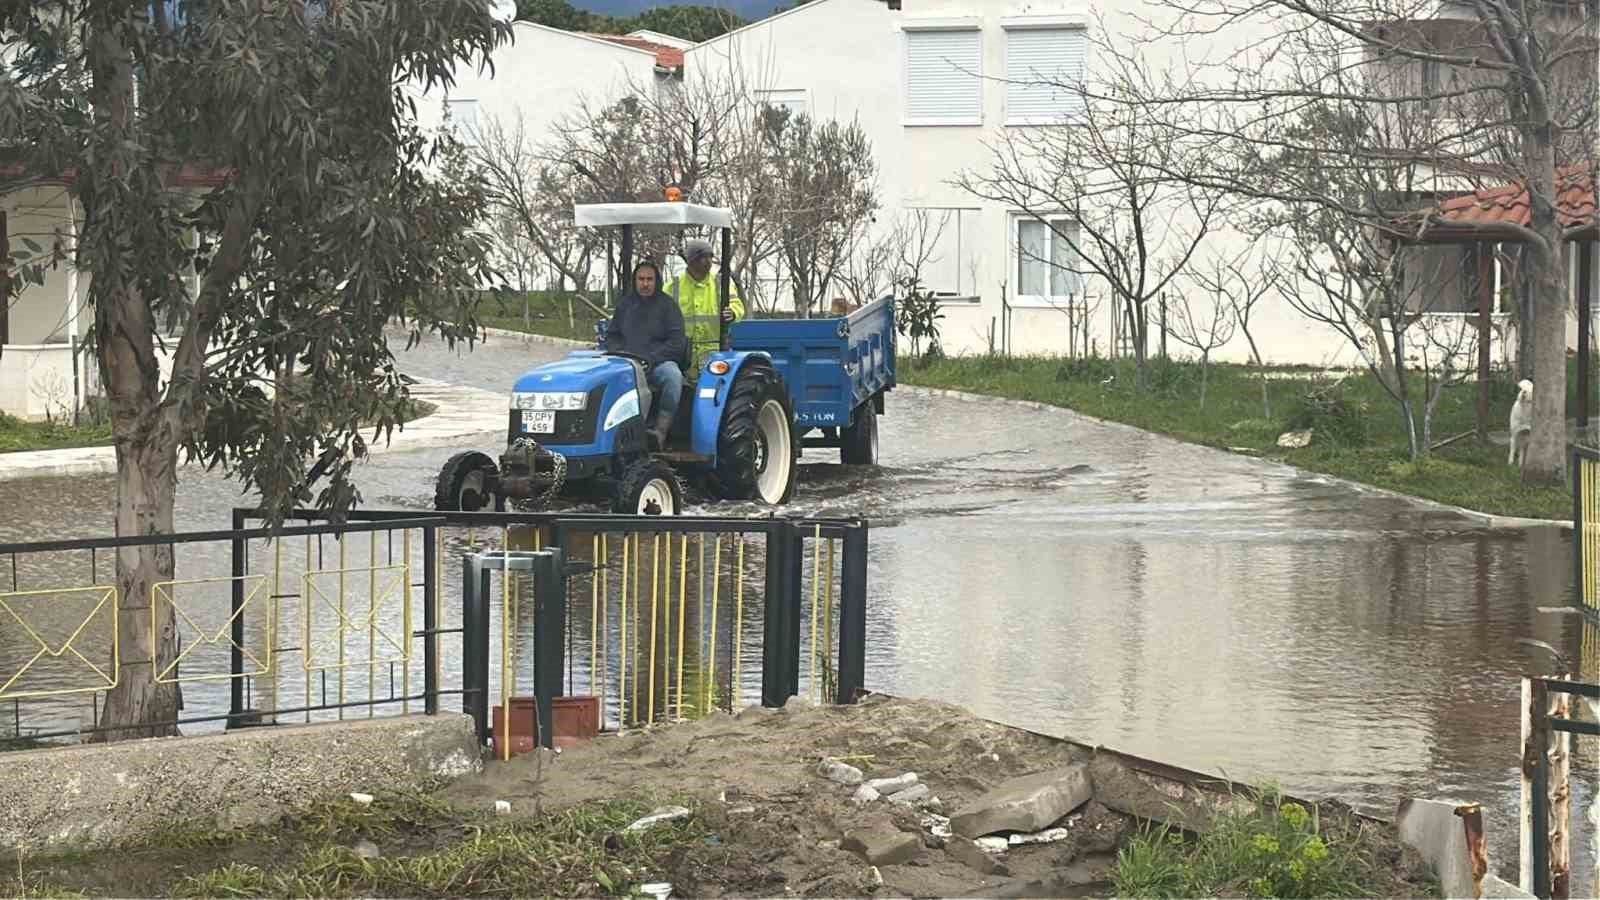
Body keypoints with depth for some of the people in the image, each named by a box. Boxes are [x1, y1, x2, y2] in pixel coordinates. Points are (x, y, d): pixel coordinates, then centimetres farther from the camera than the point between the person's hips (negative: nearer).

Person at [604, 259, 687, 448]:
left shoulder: (667, 305, 6)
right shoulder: (625, 304, 18)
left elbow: (676, 342, -1)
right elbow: (611, 336, 22)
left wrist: (650, 359, -13)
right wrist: (619, 354, 0)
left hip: (660, 362, -3)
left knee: (673, 376, -37)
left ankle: (661, 430, -38)